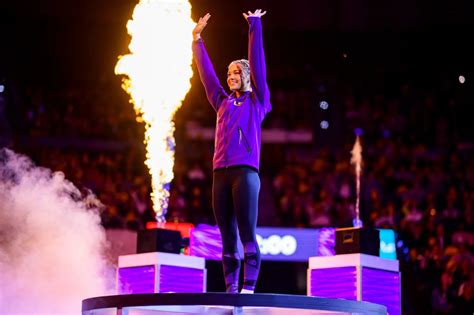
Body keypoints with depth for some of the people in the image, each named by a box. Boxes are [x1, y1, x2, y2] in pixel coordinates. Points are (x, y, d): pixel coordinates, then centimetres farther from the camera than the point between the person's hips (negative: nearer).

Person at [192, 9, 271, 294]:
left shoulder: (257, 100, 11)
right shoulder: (223, 102, 22)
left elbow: (257, 62, 5)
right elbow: (207, 72, 25)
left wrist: (255, 27, 4)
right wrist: (197, 39, 24)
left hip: (245, 171, -5)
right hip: (221, 173, 5)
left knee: (247, 233, -11)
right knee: (227, 237, 1)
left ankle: (249, 288, -15)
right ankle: (230, 290, 0)